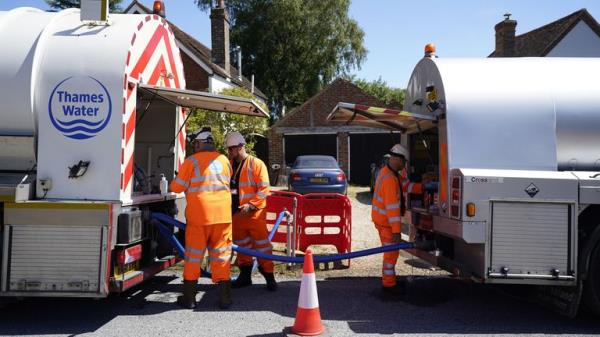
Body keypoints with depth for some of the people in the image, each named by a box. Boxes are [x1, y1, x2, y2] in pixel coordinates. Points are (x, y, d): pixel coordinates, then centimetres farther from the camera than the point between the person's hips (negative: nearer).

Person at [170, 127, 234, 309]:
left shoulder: (192, 161, -6)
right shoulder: (224, 160, 7)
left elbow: (177, 187, -1)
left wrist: (172, 182, 20)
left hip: (199, 216, -3)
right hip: (222, 215, 3)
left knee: (194, 256, 9)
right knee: (221, 255, 9)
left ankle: (189, 298, 17)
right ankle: (224, 298, 12)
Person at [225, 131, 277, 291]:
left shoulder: (256, 164, -8)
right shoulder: (230, 165, 10)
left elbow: (264, 189, -12)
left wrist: (251, 205, -21)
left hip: (254, 213, -6)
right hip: (236, 213, 6)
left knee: (262, 244, -3)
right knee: (242, 246, 14)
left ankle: (269, 276, 6)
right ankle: (245, 276, 26)